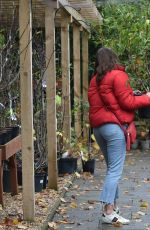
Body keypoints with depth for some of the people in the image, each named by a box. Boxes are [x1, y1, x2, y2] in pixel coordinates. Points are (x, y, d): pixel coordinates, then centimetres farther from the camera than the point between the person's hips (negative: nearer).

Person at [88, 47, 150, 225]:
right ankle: (108, 212, -13)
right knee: (115, 170, -8)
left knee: (111, 168, 16)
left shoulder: (95, 79, 16)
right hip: (114, 126, -8)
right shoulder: (118, 75, -6)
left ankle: (113, 205, 17)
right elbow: (127, 102, -9)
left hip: (97, 126, 8)